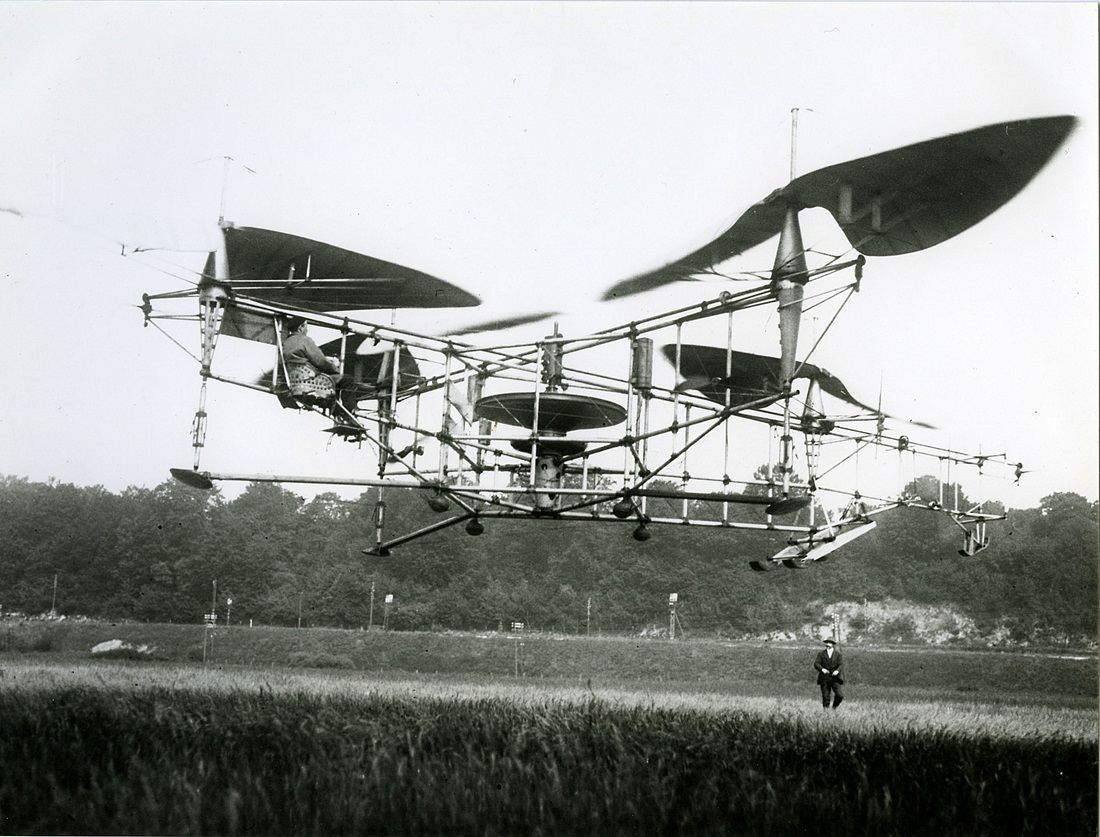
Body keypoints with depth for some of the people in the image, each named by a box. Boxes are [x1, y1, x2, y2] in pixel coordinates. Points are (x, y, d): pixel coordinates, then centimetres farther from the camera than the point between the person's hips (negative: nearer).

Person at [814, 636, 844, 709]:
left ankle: (834, 707, 15)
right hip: (824, 678, 0)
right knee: (825, 697, 0)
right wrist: (822, 669, -22)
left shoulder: (837, 654, 7)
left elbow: (841, 665, 0)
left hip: (835, 678, 0)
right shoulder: (821, 653, 7)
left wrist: (837, 671, -22)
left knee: (840, 695, -10)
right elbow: (816, 664, -2)